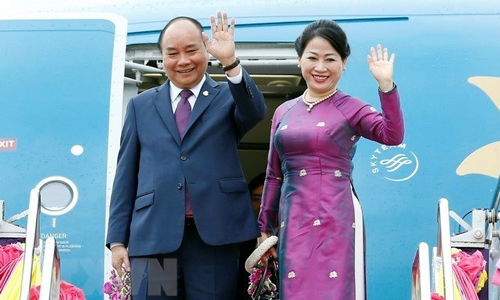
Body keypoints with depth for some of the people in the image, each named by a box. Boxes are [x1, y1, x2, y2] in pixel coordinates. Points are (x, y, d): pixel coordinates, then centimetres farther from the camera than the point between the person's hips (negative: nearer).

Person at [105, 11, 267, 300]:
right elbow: (126, 175, 11)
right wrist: (117, 239, 6)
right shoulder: (141, 105, 14)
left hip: (214, 237, -1)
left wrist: (230, 61, -28)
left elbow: (255, 112, -14)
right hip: (153, 236, 1)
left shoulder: (228, 96, 10)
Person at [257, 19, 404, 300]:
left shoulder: (351, 108, 0)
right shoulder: (283, 112, 11)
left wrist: (386, 84, -25)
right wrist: (265, 227, 15)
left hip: (336, 219, -4)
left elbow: (393, 135, -18)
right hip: (294, 221, 4)